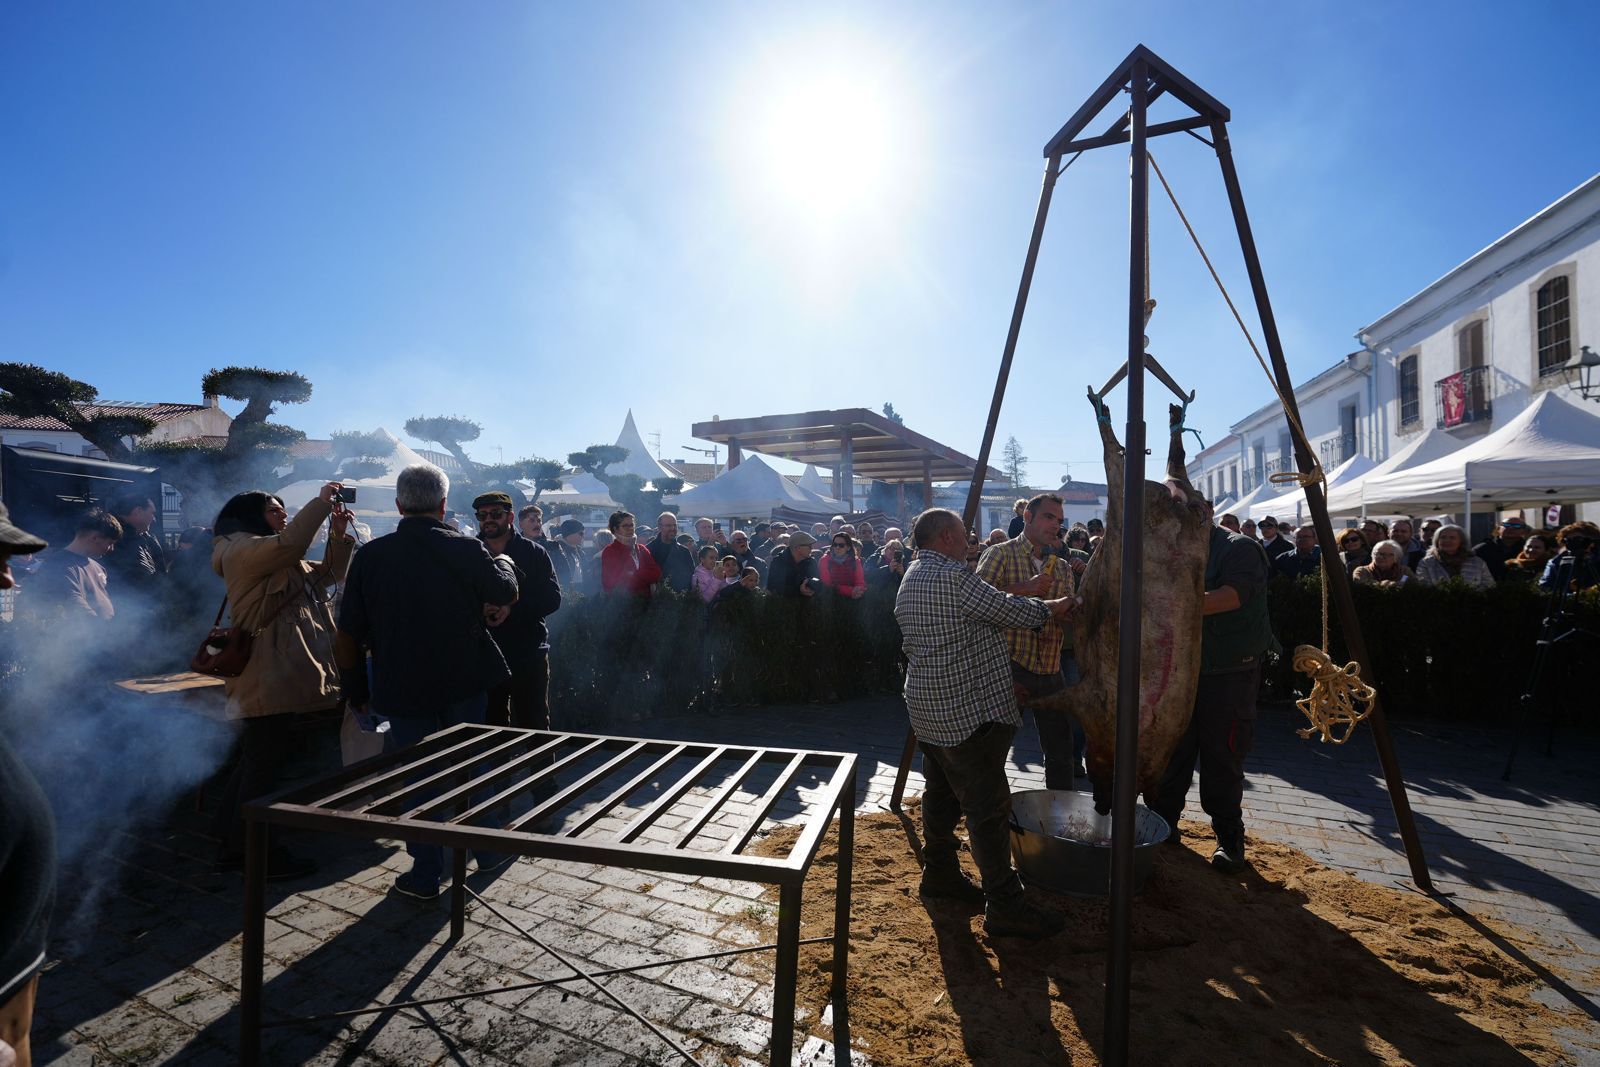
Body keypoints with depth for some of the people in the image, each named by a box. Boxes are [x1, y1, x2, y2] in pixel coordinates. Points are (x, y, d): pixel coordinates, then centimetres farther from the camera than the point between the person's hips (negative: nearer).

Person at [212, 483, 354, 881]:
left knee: (256, 759, 17)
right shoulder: (240, 549, -8)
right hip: (265, 675, -10)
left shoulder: (283, 561, 22)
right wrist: (320, 503, -19)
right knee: (265, 762, -4)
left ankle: (232, 845, 28)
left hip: (279, 674, 10)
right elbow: (289, 543, -28)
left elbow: (326, 575, 17)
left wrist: (338, 534, 4)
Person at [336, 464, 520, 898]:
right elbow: (506, 594, 6)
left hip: (402, 687, 0)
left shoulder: (370, 556, -7)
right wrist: (504, 562, 27)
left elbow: (349, 634, -3)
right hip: (466, 682, 0)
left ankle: (427, 875, 20)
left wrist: (356, 690, 9)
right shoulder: (467, 549, -11)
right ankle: (487, 851, 33)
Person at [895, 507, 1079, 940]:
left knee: (942, 793, 20)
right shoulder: (952, 577, -20)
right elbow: (1012, 612, -14)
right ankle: (1004, 905, 4)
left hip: (930, 708, 11)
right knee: (988, 805, -4)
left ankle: (939, 872, 33)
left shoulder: (911, 579, 13)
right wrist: (1049, 608, 4)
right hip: (968, 710, -11)